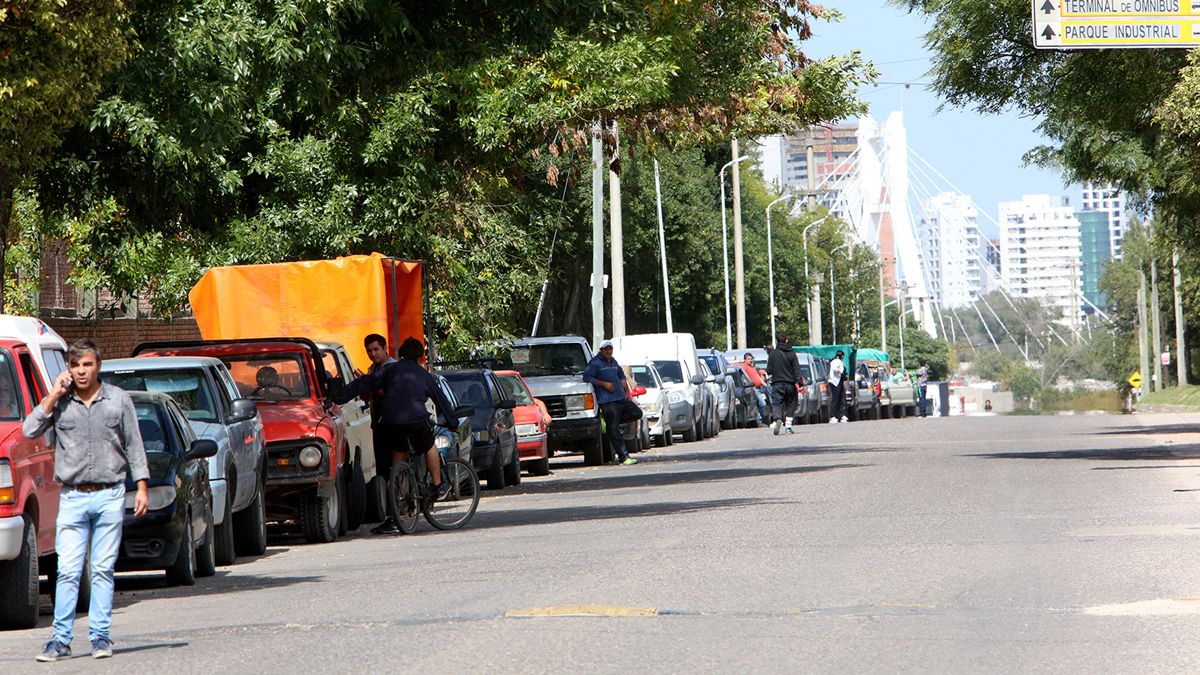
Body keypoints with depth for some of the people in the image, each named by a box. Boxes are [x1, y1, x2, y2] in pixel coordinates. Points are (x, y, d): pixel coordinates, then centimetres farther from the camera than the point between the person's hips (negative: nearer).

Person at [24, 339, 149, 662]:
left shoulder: (118, 399, 6)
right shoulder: (59, 402, 6)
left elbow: (134, 445, 9)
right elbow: (30, 431, -7)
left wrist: (142, 487, 4)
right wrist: (53, 397, -8)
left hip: (110, 496, 0)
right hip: (72, 497, 0)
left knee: (103, 569, 2)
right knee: (67, 571, -5)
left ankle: (100, 636, 7)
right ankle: (61, 640, -3)